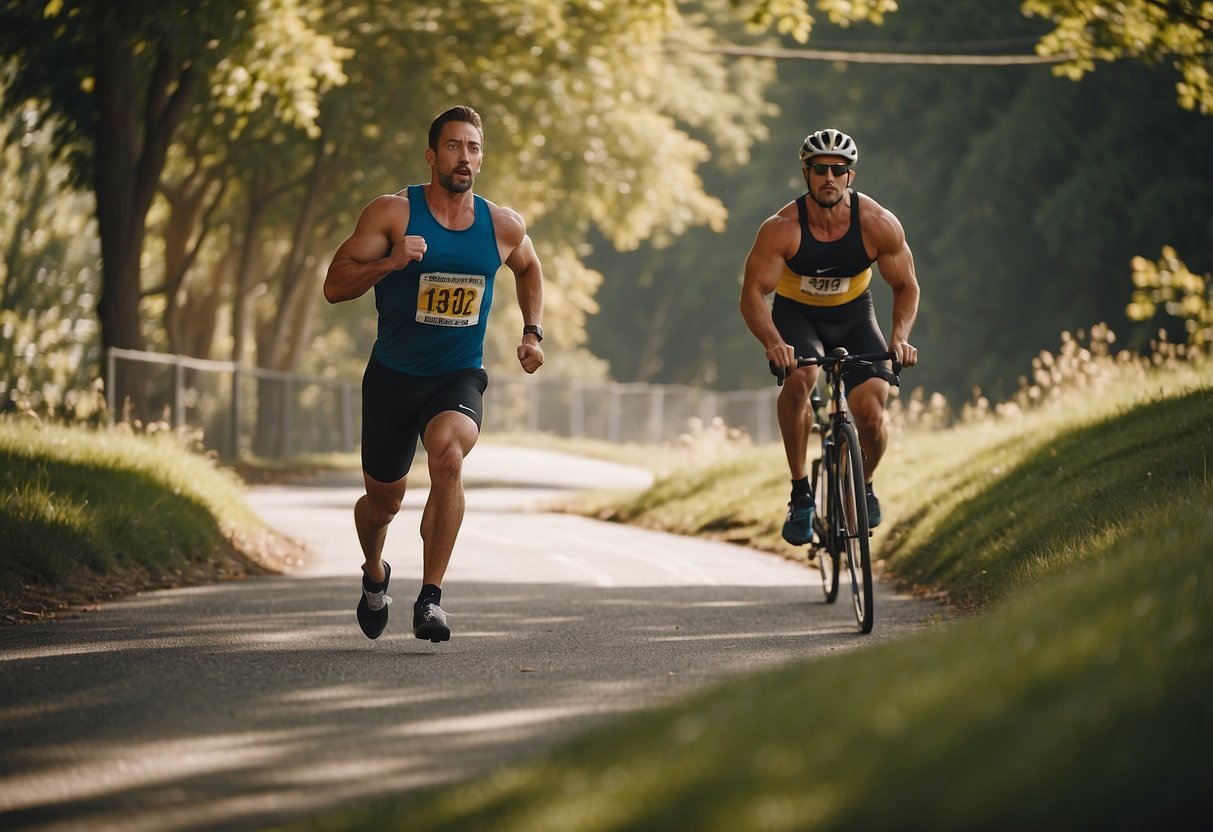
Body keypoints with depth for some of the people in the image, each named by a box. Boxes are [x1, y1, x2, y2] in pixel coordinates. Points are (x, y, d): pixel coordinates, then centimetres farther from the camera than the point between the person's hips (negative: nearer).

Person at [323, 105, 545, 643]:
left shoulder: (503, 226, -1)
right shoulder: (392, 213, -10)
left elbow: (528, 268, 23)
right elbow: (334, 286, -14)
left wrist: (533, 332, 11)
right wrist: (391, 261, -29)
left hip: (459, 377, 0)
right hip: (393, 376, 0)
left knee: (448, 453, -32)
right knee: (384, 499, 10)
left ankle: (430, 598, -27)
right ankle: (375, 575, 47)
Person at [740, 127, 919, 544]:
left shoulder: (878, 224, -21)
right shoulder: (782, 228, -25)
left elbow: (906, 286, -9)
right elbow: (753, 294, -25)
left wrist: (900, 336, -27)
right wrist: (773, 342, -43)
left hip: (854, 315, 2)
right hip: (796, 314, -1)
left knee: (872, 418, -17)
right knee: (799, 377, -36)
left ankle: (863, 485, 18)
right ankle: (800, 491, -21)